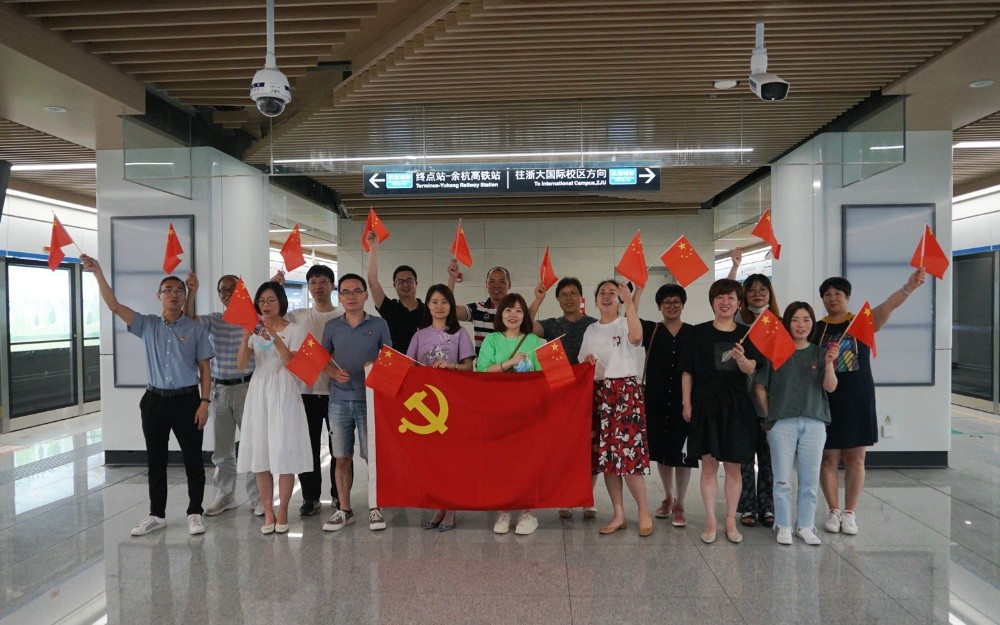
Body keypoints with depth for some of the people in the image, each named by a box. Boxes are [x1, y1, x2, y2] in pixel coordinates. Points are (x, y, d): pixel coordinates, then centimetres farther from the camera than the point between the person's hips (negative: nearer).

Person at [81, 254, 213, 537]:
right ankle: (156, 514, 24)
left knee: (193, 460, 4)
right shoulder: (148, 325, 4)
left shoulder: (195, 329, -2)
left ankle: (195, 513, 17)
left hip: (187, 400, -2)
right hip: (154, 400, 3)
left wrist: (204, 402, -8)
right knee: (155, 461, 11)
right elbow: (115, 306, -6)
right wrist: (98, 273, -17)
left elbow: (205, 368, -1)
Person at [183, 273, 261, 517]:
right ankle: (224, 496, 25)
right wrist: (192, 292, -21)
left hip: (246, 387, -4)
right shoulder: (214, 321, 8)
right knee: (222, 449, 13)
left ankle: (257, 497, 12)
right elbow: (189, 319, -6)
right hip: (219, 389, 4)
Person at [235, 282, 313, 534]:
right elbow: (241, 364, -1)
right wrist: (245, 338, -17)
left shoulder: (294, 330, -1)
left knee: (284, 453, -2)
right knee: (260, 453, 4)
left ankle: (282, 512, 10)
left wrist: (275, 339, -23)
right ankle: (268, 512, 14)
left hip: (284, 394, -4)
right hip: (259, 393, 4)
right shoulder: (255, 330, 10)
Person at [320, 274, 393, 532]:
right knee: (341, 458, 6)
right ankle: (343, 510, 20)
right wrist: (334, 373, -8)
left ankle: (375, 508, 15)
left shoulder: (379, 324, 2)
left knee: (372, 456, 1)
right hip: (339, 399, 2)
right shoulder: (332, 326, 7)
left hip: (370, 398, -2)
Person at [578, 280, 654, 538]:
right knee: (606, 455, 6)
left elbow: (636, 336, -26)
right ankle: (619, 515, 16)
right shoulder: (591, 330, 15)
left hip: (625, 391, -5)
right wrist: (587, 362, -3)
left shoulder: (625, 323, -1)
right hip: (598, 393, 5)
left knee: (627, 452, -10)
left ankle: (645, 512, 7)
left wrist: (629, 302, -28)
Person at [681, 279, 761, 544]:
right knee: (709, 463, 2)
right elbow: (687, 371, 2)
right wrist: (686, 402, -4)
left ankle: (731, 521, 19)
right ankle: (711, 522, 12)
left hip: (736, 405, 1)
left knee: (733, 465, 7)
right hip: (705, 404, -1)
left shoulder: (745, 334, 6)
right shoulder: (699, 332, 2)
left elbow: (751, 370, -6)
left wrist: (741, 358, -27)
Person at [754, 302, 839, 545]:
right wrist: (769, 415, 0)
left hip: (814, 423, 2)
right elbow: (760, 387, 3)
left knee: (810, 479, 9)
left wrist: (829, 363, -22)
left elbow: (830, 387, -7)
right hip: (782, 424, -2)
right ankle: (784, 526, 17)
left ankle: (805, 526, 23)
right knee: (782, 479, 3)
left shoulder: (820, 353, 6)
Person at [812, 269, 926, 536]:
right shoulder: (816, 329, 3)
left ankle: (850, 512, 17)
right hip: (827, 402, 1)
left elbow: (887, 306, -20)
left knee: (855, 459, 6)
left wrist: (908, 287, -37)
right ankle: (834, 511, 19)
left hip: (858, 401, 0)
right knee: (829, 458, 6)